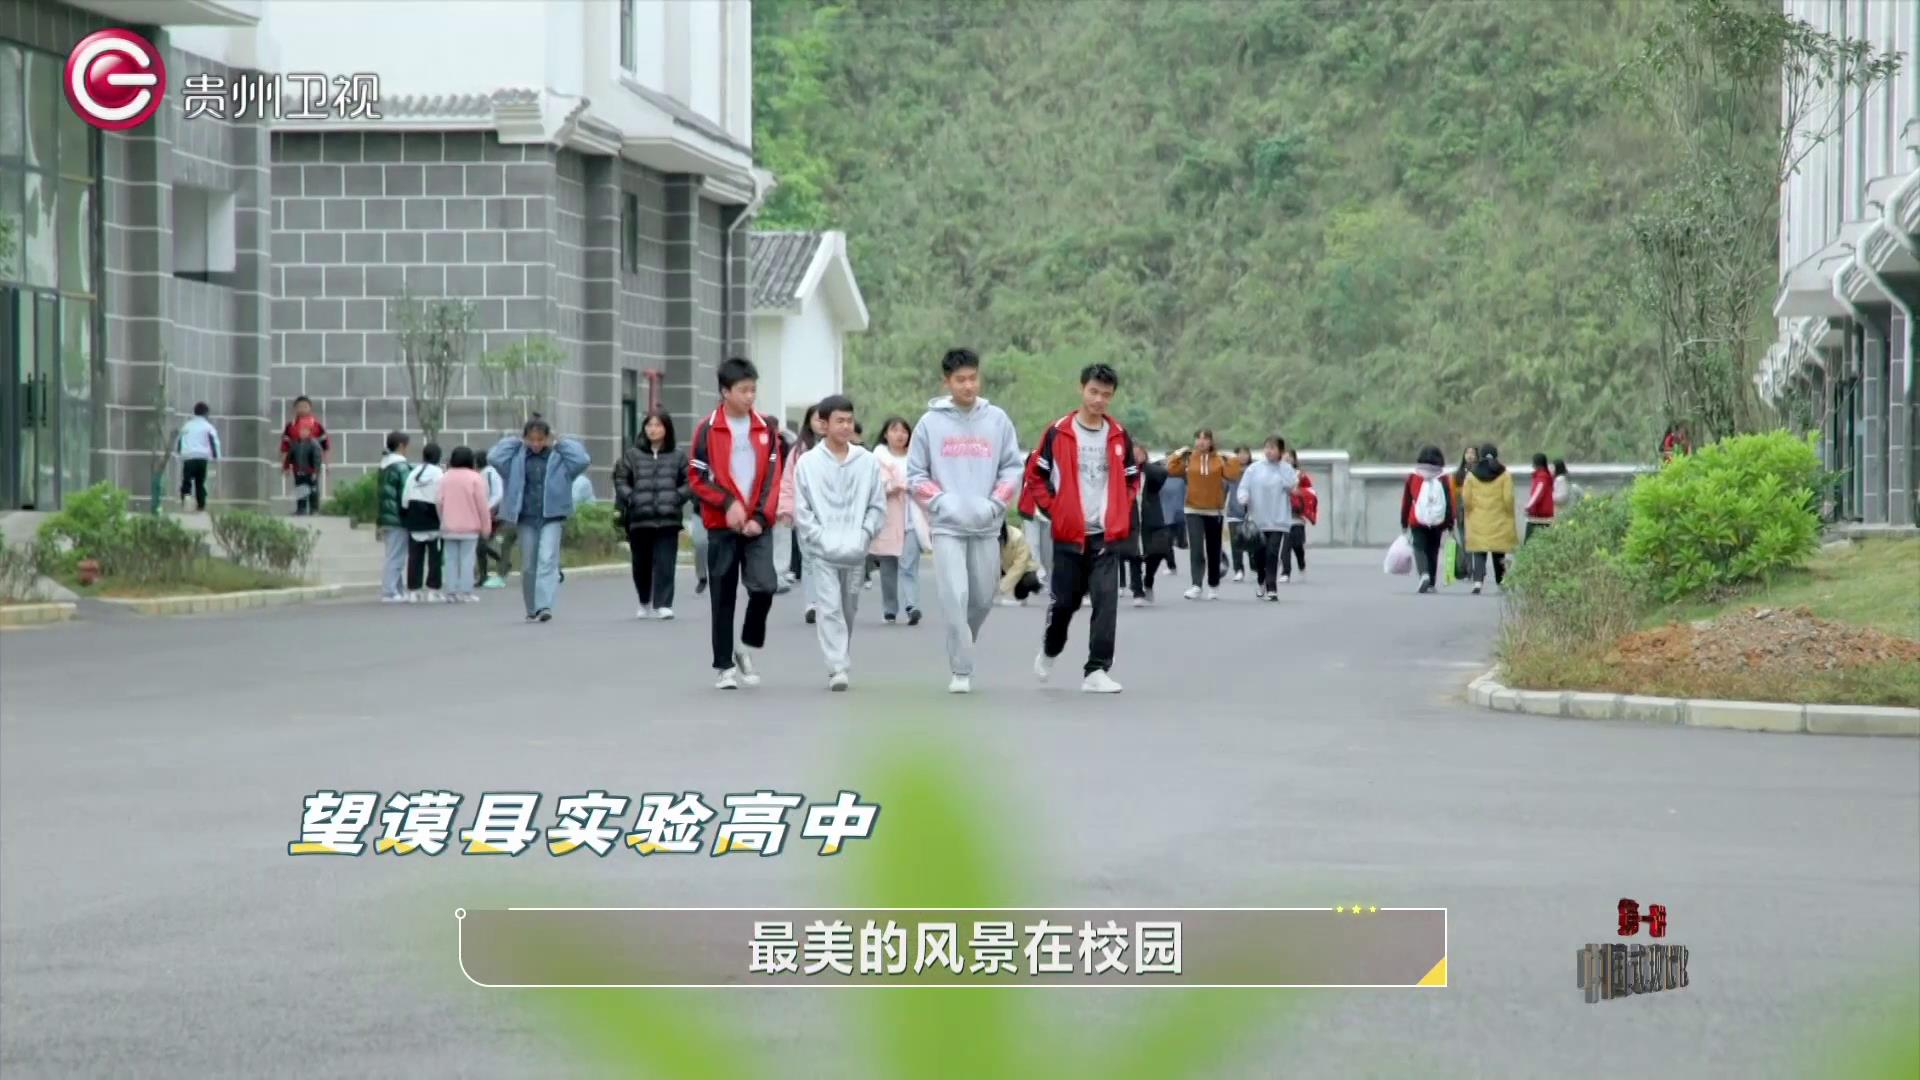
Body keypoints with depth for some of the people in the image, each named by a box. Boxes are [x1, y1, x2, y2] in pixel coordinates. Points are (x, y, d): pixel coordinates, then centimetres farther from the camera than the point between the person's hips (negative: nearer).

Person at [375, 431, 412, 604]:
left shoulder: (384, 466, 15)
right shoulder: (401, 467, -13)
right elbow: (405, 494, -16)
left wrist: (378, 519, 17)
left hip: (384, 517, 9)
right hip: (398, 518, -9)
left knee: (394, 557, 13)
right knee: (395, 557, -6)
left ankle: (397, 590, 16)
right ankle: (390, 592, -6)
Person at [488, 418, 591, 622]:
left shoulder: (558, 458, 2)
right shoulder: (517, 458, 5)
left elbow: (583, 460, -11)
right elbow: (493, 457, -7)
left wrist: (559, 444, -2)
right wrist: (515, 442, 0)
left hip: (552, 517, -2)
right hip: (526, 519, 2)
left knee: (547, 560, -17)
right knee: (528, 566, 6)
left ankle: (544, 606, -24)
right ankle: (532, 610, 17)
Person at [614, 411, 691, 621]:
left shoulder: (678, 456, 6)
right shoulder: (632, 454, 6)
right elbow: (620, 479, 6)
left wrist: (677, 498, -8)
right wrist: (631, 499, -7)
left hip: (668, 519, -1)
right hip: (639, 519, 1)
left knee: (665, 564, -9)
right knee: (641, 564, 9)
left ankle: (663, 605, -10)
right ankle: (645, 603, 27)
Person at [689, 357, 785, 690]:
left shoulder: (766, 428, 6)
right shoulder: (708, 429, -2)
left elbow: (773, 476, 5)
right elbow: (696, 478, -4)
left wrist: (761, 516, -7)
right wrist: (728, 503, -15)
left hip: (757, 524, 2)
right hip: (722, 525, -2)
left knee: (764, 585, -13)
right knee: (723, 597, 3)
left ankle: (748, 649, 10)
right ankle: (724, 666, 12)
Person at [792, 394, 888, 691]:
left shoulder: (867, 461, 4)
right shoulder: (807, 462, -2)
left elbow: (877, 506, 7)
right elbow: (801, 510, -1)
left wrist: (863, 536, -6)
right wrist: (821, 538, -10)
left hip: (855, 553, 2)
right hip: (821, 553, -2)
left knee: (849, 610, 11)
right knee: (829, 608, -11)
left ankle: (843, 663, 24)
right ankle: (837, 668, -16)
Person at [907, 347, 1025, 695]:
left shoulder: (997, 419, 5)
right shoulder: (931, 423, 1)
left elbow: (1012, 468, 7)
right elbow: (915, 475, 4)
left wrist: (994, 503, -7)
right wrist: (942, 501, -10)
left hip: (986, 526, 2)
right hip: (947, 526, -2)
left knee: (983, 598, 8)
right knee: (955, 596, -13)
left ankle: (962, 648, 34)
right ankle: (961, 672, -8)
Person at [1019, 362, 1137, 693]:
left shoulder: (1118, 436, 5)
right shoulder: (1059, 433, -4)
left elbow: (1132, 479, 16)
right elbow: (1035, 475, 1)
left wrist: (1120, 514, 6)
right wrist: (1053, 510, -5)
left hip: (1105, 535, 1)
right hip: (1068, 534, -1)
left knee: (1106, 600, -11)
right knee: (1065, 601, 8)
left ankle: (1097, 671, -10)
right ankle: (1049, 651, 36)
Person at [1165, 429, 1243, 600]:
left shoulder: (1219, 459, 1)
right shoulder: (1188, 459, 1)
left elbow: (1233, 475, -8)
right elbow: (1171, 470, -6)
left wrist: (1230, 460, -11)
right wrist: (1177, 455, -9)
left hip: (1214, 511, 1)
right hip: (1193, 511, -1)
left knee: (1213, 551, 11)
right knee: (1196, 549, -15)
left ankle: (1213, 586, 24)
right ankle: (1196, 586, -22)